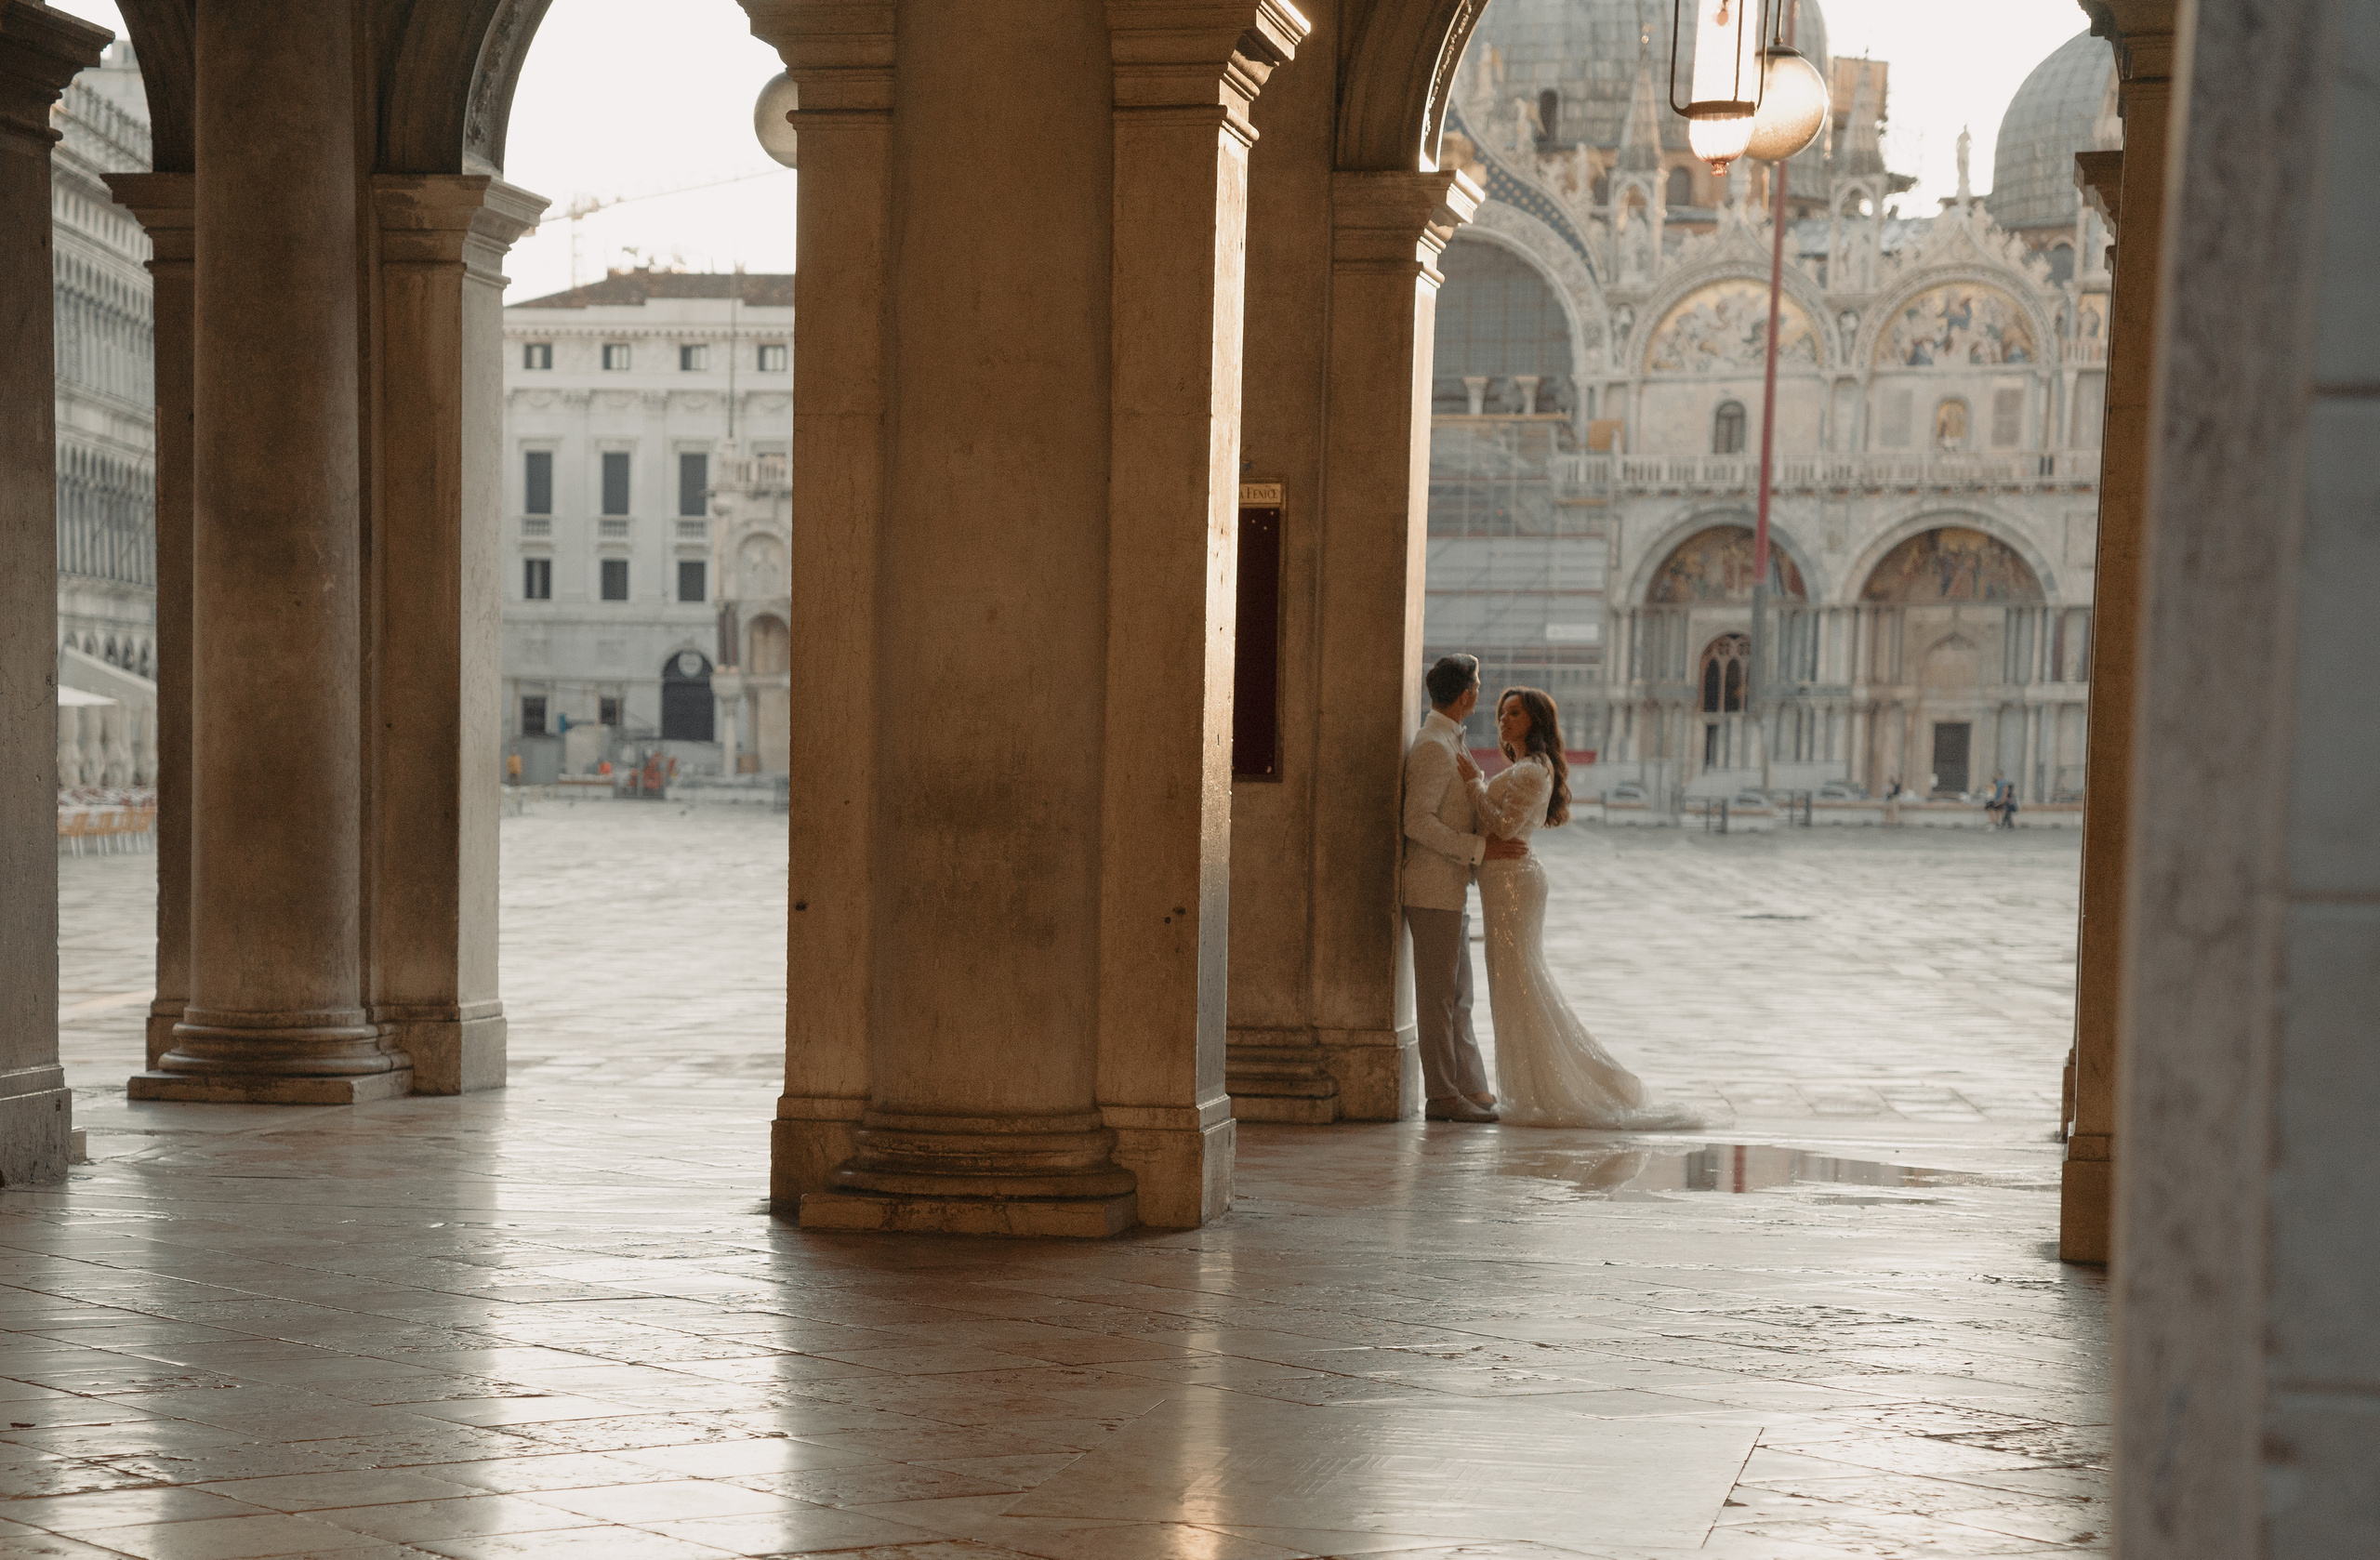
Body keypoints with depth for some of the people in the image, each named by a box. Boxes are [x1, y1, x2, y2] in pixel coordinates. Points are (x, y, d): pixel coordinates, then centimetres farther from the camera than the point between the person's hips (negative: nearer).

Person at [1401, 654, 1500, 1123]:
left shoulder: (1448, 743, 16)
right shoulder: (1434, 747, -16)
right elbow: (1417, 821, -22)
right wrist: (1477, 848, -21)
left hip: (1451, 889, 10)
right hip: (1433, 889, -10)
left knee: (1457, 995, 12)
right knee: (1439, 994, -6)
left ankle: (1471, 1088, 16)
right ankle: (1442, 1095, -2)